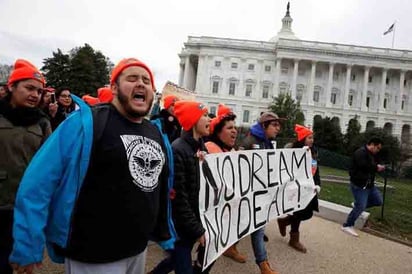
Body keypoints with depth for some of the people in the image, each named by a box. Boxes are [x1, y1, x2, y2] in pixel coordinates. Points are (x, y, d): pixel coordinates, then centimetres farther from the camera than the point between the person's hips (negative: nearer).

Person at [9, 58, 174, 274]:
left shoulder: (155, 133, 5)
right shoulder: (86, 123, -16)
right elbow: (37, 183, -16)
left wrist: (164, 233, 17)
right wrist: (27, 247, -15)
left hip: (138, 251, 7)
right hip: (93, 256, -6)